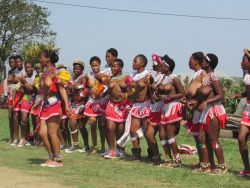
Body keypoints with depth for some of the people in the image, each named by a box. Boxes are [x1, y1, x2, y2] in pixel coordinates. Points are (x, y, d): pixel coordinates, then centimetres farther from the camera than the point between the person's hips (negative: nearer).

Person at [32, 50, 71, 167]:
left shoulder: (54, 72, -9)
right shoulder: (45, 72, 16)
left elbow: (62, 89, -14)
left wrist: (67, 105, -19)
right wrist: (38, 103, 30)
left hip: (54, 105, -9)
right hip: (45, 106, 9)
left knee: (52, 133, -7)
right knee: (42, 133, 5)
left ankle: (58, 160, 1)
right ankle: (52, 157, 15)